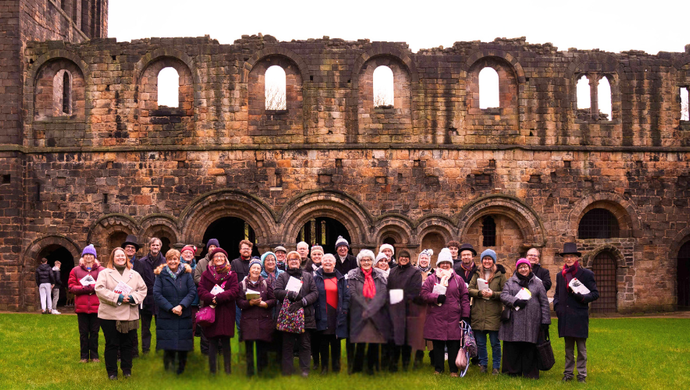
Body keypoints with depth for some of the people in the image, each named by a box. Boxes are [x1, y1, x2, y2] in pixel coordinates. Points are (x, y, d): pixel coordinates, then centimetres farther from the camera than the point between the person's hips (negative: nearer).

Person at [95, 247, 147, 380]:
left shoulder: (134, 274, 13)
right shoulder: (104, 273, 3)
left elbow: (143, 289, 10)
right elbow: (99, 289, -10)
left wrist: (133, 298, -10)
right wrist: (117, 298, -16)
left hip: (129, 315, 3)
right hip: (110, 315, -3)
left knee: (127, 344, 9)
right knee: (111, 344, 2)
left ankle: (127, 369, 21)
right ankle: (112, 371, 12)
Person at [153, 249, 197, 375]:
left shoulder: (186, 274, 5)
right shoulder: (161, 274, 2)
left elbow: (192, 292, -1)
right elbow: (157, 294, -5)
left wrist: (181, 306, -15)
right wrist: (171, 308, -14)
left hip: (184, 316, 1)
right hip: (166, 316, -1)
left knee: (183, 344, 4)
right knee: (168, 344, -3)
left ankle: (181, 369, 20)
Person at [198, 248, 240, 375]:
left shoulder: (231, 274, 9)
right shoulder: (206, 274, 11)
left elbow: (235, 291, -3)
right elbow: (201, 291, 1)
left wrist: (218, 298, -15)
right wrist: (212, 298, -18)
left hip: (226, 312, 0)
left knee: (226, 342, 1)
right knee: (212, 342, 1)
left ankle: (228, 369, 7)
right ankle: (212, 371, 6)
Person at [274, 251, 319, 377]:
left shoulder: (308, 276, 14)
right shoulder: (282, 276, 12)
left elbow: (315, 293, 3)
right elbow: (277, 292, -3)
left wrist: (302, 301, -13)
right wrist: (293, 295, -17)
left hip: (305, 315, 1)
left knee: (304, 344, 2)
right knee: (287, 344, 2)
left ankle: (305, 370, 9)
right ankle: (287, 371, 9)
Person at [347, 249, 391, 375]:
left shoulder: (380, 276, 9)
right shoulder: (353, 276, 5)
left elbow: (383, 294, -1)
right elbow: (353, 294, -4)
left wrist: (370, 310, -11)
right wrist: (366, 308, -12)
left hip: (377, 316, 2)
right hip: (359, 316, -2)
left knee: (375, 343, 2)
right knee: (360, 342, -6)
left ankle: (370, 367, 18)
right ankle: (357, 368, 10)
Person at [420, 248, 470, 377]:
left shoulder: (458, 280, 9)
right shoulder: (431, 279, 8)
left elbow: (464, 298, 8)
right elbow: (424, 293, 0)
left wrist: (465, 316, 2)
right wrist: (437, 297, -14)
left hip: (453, 318, 0)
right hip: (436, 318, 0)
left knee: (454, 345, 2)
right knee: (437, 345, 6)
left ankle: (454, 369, 11)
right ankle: (438, 368, 17)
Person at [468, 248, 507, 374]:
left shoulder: (500, 275, 2)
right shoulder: (477, 274, 11)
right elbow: (470, 290, 4)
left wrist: (493, 294, -16)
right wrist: (480, 293, -14)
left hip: (494, 315, -3)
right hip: (478, 314, 3)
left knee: (495, 343, 3)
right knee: (480, 343, 10)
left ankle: (496, 366, 16)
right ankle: (483, 364, 26)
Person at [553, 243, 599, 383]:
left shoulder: (586, 274, -2)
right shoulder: (560, 275, 12)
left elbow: (595, 294, -2)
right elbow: (557, 294, 22)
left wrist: (582, 297, -19)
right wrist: (556, 305, 4)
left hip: (580, 317, -4)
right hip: (565, 317, 4)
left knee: (581, 348, 3)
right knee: (568, 348, 12)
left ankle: (582, 374, 11)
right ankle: (568, 373, 20)